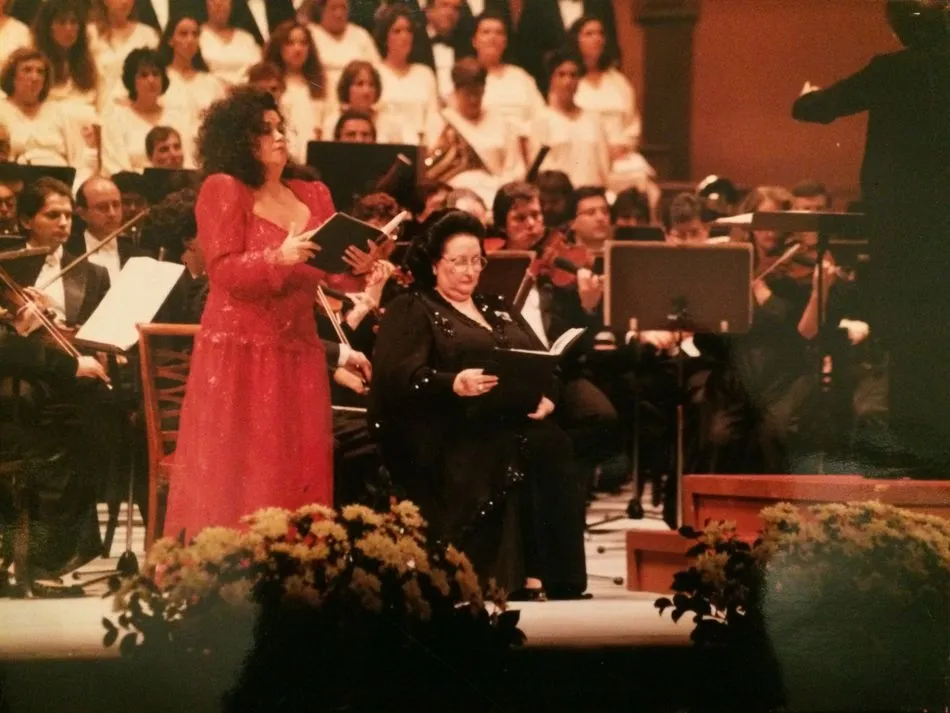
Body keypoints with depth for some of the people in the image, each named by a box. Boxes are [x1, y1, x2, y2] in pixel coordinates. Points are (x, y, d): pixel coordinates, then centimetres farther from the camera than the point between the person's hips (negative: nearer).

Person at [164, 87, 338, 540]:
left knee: (299, 472, 3)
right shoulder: (223, 190, -2)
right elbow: (224, 270, -12)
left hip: (298, 352, 5)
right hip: (239, 353, -5)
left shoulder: (314, 196, 14)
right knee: (237, 475, -6)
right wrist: (277, 258, -26)